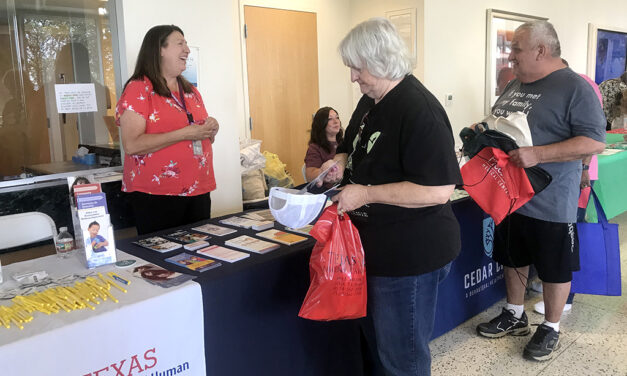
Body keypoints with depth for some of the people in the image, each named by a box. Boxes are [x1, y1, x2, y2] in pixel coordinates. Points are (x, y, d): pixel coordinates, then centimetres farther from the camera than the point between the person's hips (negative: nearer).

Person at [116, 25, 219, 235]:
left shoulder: (190, 91, 17)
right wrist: (185, 133, -18)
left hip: (198, 192, 6)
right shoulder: (139, 88, -5)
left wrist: (210, 131, 2)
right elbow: (131, 145, -16)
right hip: (156, 195, -6)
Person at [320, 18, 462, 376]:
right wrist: (340, 161, 0)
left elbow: (439, 190, -27)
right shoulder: (370, 101, 7)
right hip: (376, 247, 9)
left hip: (411, 254, -9)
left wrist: (365, 194, -24)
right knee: (376, 340, 25)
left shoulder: (419, 110, -22)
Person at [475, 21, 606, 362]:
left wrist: (538, 154, -29)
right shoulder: (515, 85, 9)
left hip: (550, 203, -7)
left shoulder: (574, 87, -15)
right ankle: (514, 316, 38)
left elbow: (595, 141, -21)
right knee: (512, 258, 20)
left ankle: (551, 329, 28)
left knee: (554, 268, 10)